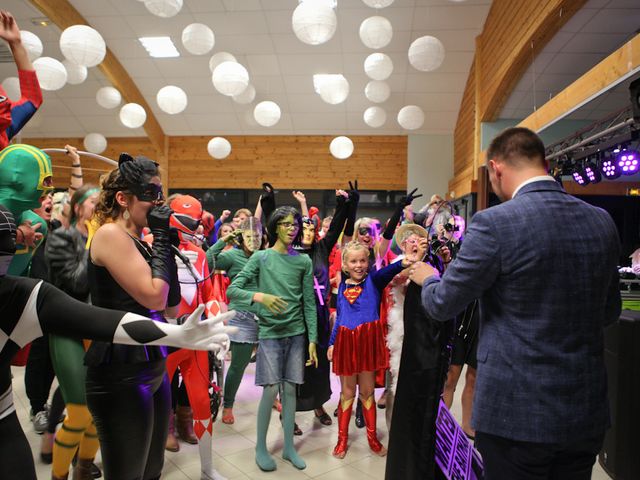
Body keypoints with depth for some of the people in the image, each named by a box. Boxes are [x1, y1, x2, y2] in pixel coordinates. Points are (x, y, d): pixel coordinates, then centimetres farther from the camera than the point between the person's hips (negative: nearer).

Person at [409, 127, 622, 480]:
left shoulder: (494, 222, -19)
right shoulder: (602, 222, 0)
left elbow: (442, 305, -10)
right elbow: (609, 313, 11)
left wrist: (427, 277, 11)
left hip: (518, 411, -5)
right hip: (587, 412, 6)